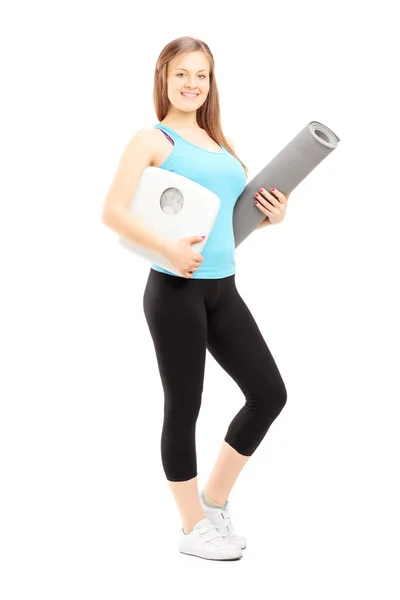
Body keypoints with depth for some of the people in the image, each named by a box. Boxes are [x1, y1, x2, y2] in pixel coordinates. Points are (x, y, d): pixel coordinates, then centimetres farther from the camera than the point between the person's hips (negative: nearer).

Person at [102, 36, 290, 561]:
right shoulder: (153, 140, -4)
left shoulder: (219, 143, 15)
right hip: (176, 291, -7)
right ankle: (194, 529, 20)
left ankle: (214, 500, 24)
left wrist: (271, 216, 4)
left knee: (269, 393, 6)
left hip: (222, 290, 7)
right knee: (184, 408, 4)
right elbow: (113, 211, -15)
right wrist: (168, 248, -25)